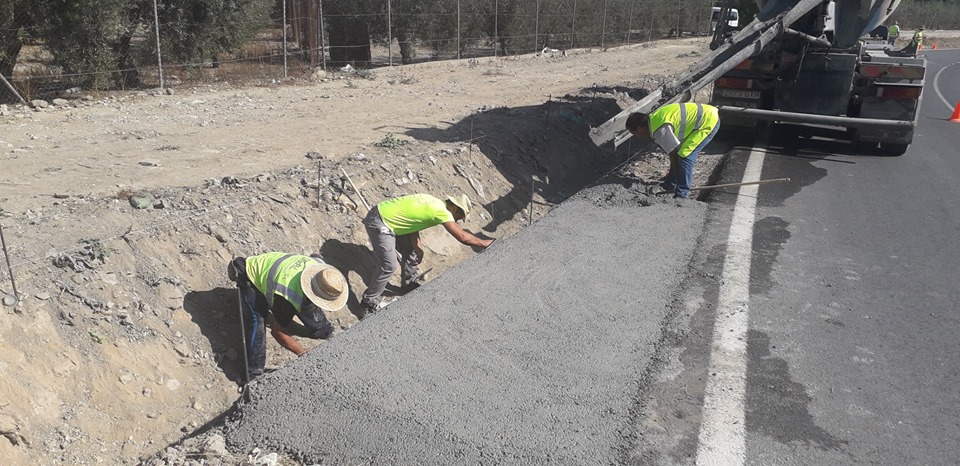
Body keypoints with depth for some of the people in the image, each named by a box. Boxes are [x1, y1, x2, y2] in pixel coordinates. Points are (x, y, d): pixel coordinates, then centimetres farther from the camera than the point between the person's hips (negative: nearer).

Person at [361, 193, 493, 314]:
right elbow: (462, 237, -19)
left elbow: (412, 222, 8)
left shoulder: (433, 203, 9)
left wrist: (417, 248, -2)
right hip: (378, 224, -10)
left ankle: (408, 285, 36)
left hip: (387, 218, 10)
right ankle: (369, 302, 4)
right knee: (389, 266, -12)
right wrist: (483, 243, -6)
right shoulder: (442, 211, -18)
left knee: (411, 252, 18)